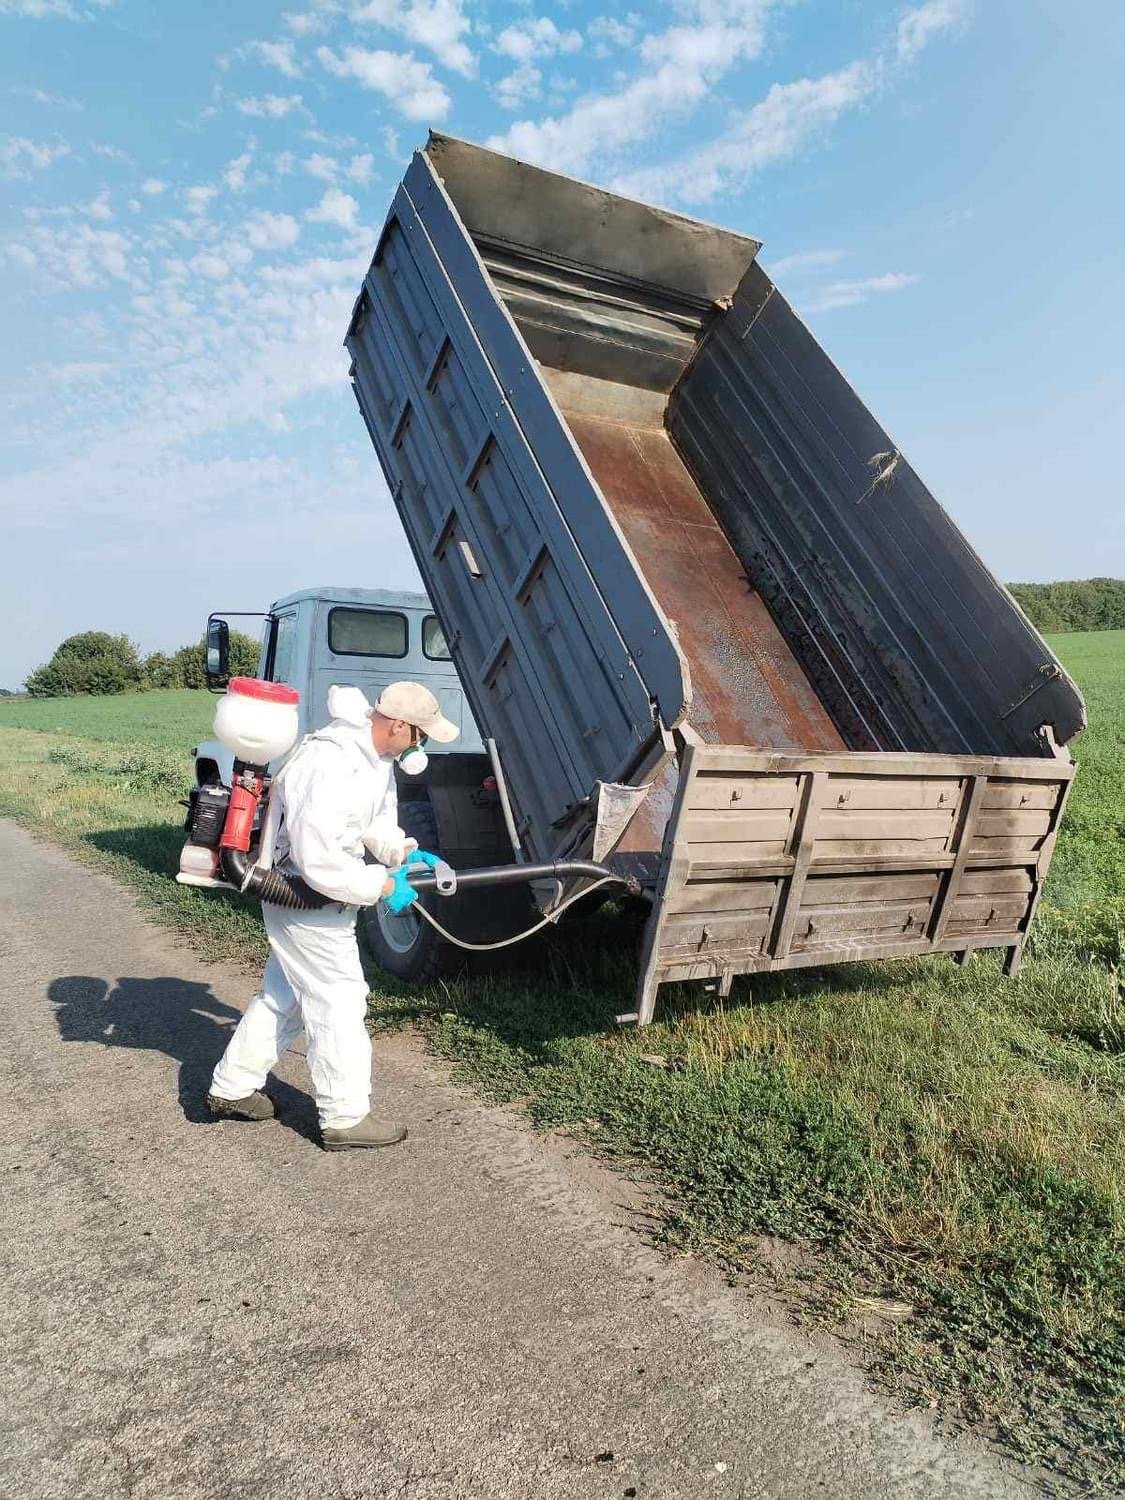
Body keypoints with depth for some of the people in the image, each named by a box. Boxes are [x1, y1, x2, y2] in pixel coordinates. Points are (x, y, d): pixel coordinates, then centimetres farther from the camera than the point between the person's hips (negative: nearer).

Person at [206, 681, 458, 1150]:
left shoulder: (376, 755, 2)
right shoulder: (331, 767, -31)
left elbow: (378, 822, 14)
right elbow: (319, 862, -34)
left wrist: (403, 852, -4)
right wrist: (380, 884, -25)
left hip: (314, 898, 10)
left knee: (285, 994, 22)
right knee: (339, 1002, 0)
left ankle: (232, 1088, 37)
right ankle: (345, 1118, 14)